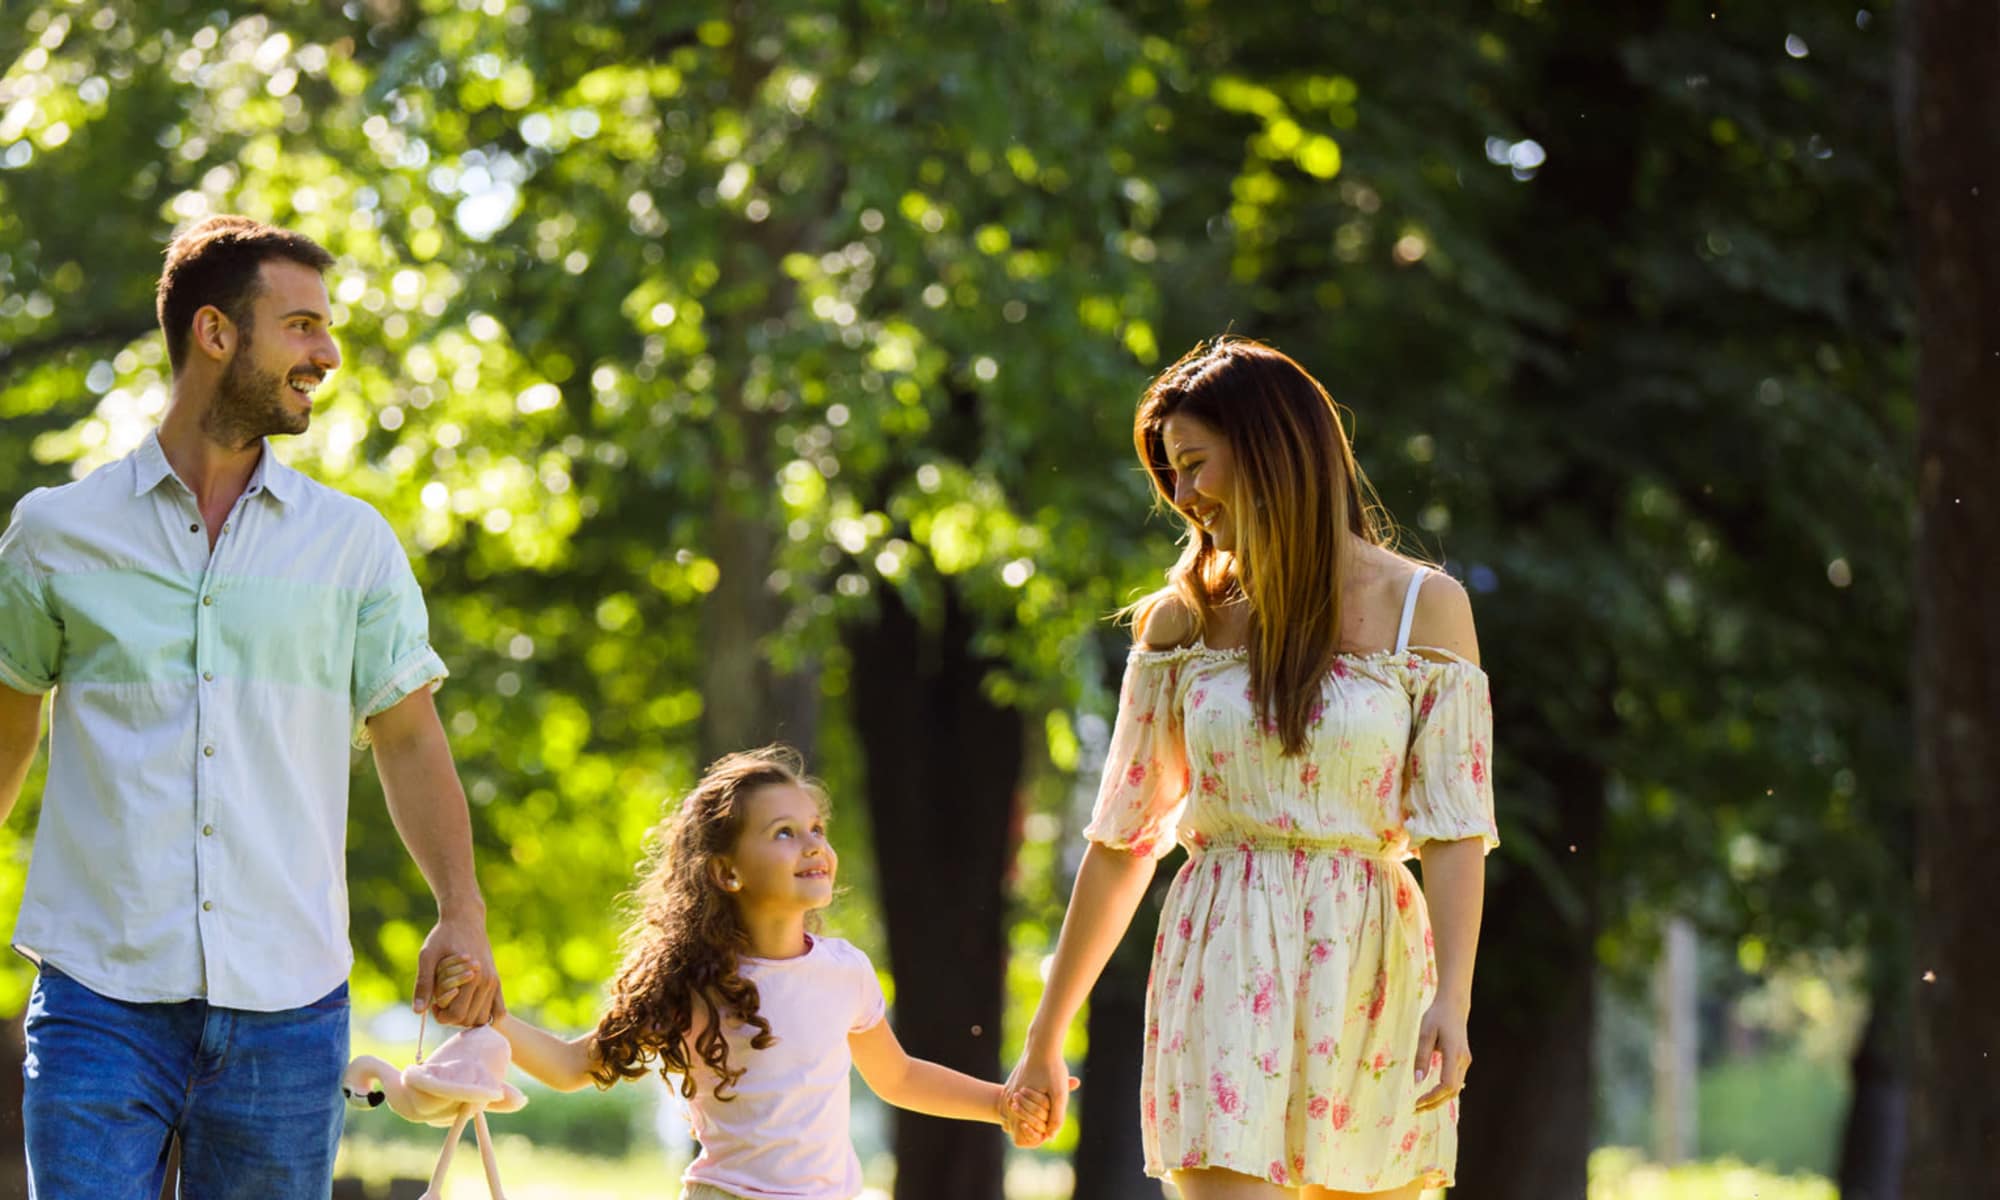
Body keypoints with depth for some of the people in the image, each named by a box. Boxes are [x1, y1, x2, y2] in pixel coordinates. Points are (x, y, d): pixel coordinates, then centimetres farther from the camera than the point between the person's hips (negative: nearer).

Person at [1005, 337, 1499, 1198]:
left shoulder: (1424, 609, 1)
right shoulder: (1186, 618, 8)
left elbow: (1456, 829, -4)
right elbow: (1123, 836, 13)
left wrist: (1452, 1000, -17)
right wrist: (1046, 1034, 14)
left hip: (1368, 966, -1)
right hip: (1222, 961, 1)